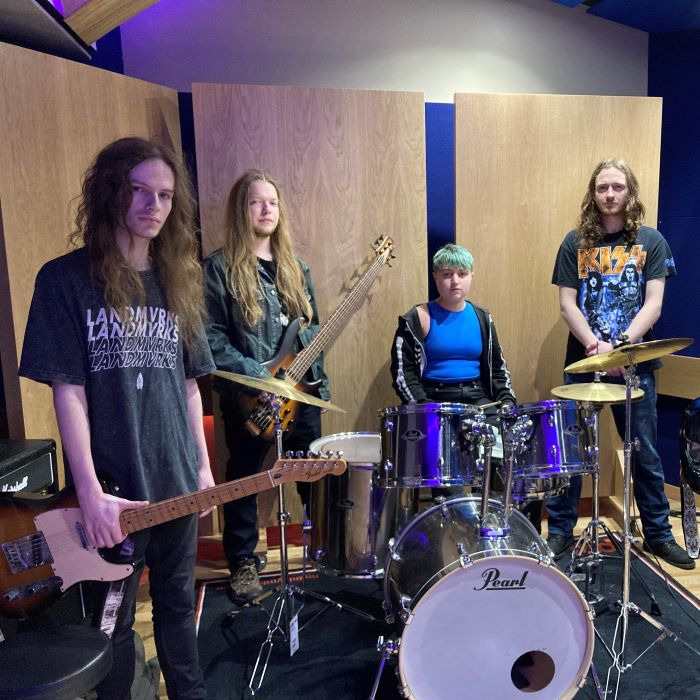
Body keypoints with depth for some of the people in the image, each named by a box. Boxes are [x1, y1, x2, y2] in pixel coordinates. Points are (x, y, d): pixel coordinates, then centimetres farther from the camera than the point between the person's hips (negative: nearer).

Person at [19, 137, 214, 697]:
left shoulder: (177, 282, 6)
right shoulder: (66, 279, -8)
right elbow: (68, 390, -12)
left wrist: (203, 465, 8)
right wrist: (90, 491, -17)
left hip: (177, 481, 4)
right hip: (112, 488, -4)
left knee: (177, 601, 21)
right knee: (114, 619, 15)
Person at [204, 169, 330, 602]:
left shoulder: (295, 266, 11)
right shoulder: (219, 268, -7)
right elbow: (211, 338, -12)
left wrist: (317, 379, 8)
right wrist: (256, 377, -20)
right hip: (247, 399, -4)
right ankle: (244, 563, 29)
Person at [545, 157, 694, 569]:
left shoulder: (650, 241, 4)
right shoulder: (576, 242, 5)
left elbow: (653, 304, -4)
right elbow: (567, 303, -2)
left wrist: (621, 345, -17)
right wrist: (595, 345, -15)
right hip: (583, 360, 1)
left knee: (645, 452, 9)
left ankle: (659, 533, 27)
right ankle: (561, 531, 18)